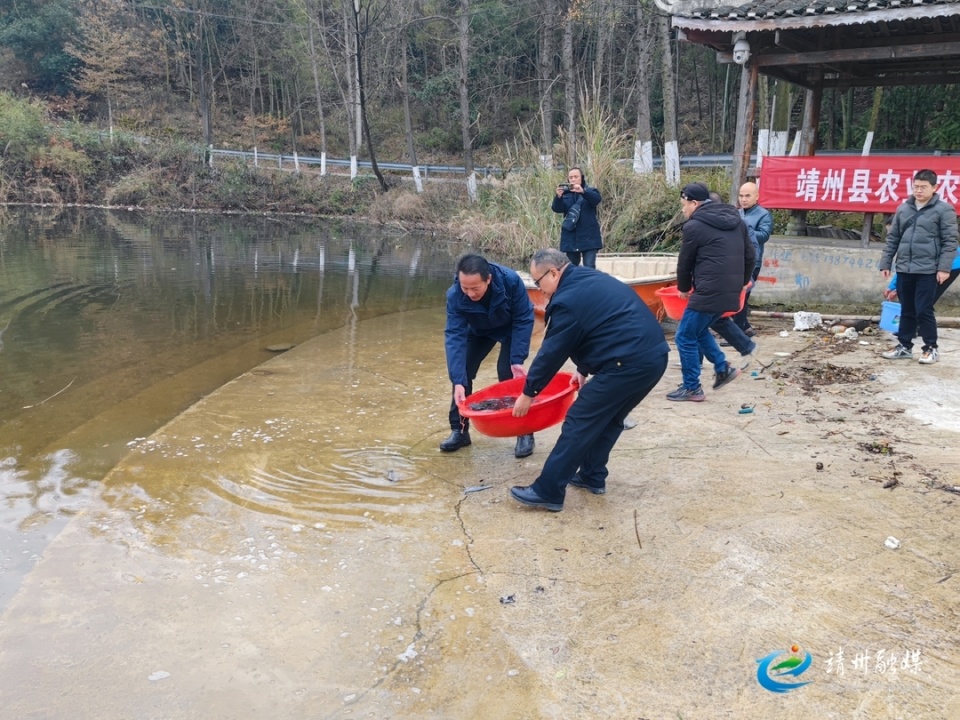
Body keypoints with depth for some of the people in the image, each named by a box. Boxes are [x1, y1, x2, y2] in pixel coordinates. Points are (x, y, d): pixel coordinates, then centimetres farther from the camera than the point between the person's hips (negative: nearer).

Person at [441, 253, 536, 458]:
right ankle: (459, 430, 10)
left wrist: (517, 360, -33)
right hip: (480, 331, 3)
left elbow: (523, 320, -28)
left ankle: (525, 432, -3)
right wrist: (458, 381, -43)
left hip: (511, 327, -3)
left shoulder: (511, 280, -39)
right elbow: (454, 336, -35)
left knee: (508, 372, -17)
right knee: (462, 371, -6)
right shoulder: (455, 296, -34)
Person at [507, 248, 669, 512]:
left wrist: (528, 392, 6)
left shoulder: (567, 300, -10)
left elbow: (552, 352, -5)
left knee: (579, 423, -3)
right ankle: (593, 477, 32)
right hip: (654, 356, 10)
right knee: (608, 418, 23)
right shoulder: (590, 279, 19)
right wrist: (584, 369, 31)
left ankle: (548, 492, 1)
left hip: (629, 363, -10)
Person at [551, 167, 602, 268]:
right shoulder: (565, 194, 10)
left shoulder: (590, 191, 4)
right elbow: (557, 209, -6)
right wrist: (558, 196, -28)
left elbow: (596, 199, -19)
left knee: (589, 268, -10)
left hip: (588, 237, -3)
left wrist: (582, 191, -37)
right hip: (570, 238, 3)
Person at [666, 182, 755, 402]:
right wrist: (740, 283, 33)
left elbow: (685, 262, 2)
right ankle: (723, 367, 21)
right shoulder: (735, 220, 16)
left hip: (709, 292, -9)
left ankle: (692, 388, 10)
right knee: (699, 329, 27)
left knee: (685, 337, 4)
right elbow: (750, 257, 19)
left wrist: (684, 288, 20)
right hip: (730, 292, 9)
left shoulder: (695, 225, -6)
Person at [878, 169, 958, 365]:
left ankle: (931, 348, 9)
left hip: (928, 271, -5)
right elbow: (892, 239, 15)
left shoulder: (944, 209, -3)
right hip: (904, 269, 5)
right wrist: (885, 263, 11)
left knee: (923, 311, -4)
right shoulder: (903, 209, 11)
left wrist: (944, 267, -14)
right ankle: (904, 346, 20)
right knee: (907, 311, 12)